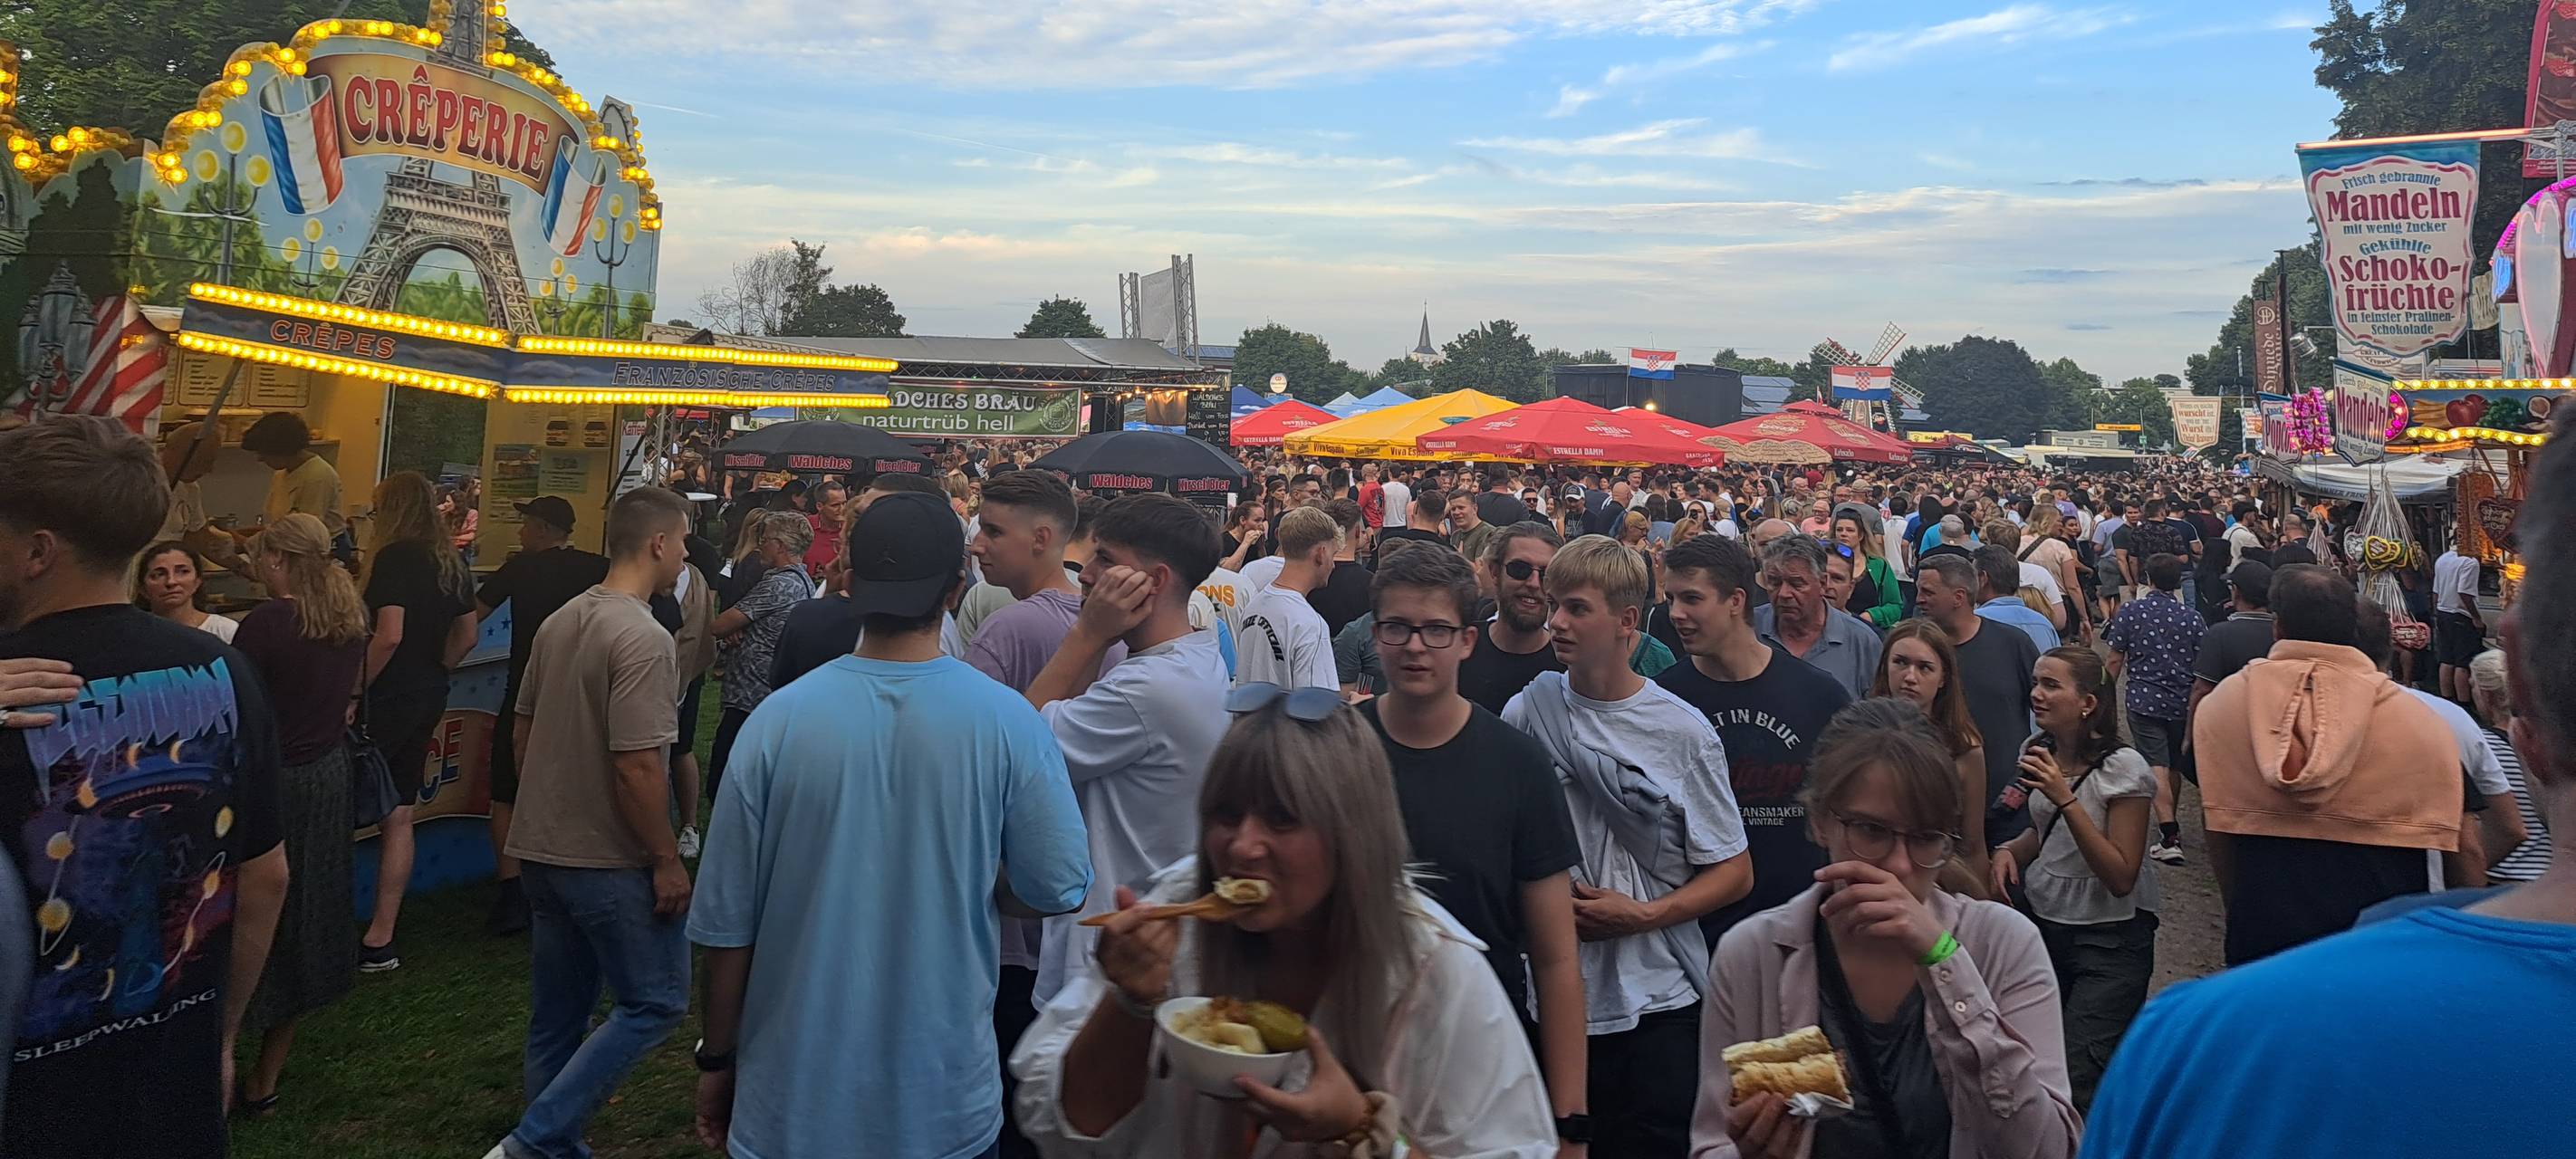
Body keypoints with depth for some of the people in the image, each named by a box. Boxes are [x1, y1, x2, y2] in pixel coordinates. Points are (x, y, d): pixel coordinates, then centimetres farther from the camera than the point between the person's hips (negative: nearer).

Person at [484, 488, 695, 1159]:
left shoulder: (560, 621, 7)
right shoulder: (644, 639, -20)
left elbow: (523, 728, 16)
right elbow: (637, 766, -24)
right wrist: (667, 860, -15)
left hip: (543, 847, 9)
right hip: (610, 859, -9)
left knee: (557, 1018, 16)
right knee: (655, 1002, 4)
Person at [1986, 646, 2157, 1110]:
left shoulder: (2122, 767, -16)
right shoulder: (2039, 751, 5)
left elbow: (2121, 878, -20)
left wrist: (2065, 798, -27)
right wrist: (2009, 850, 1)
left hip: (2109, 937, -6)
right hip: (2045, 923, 6)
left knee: (2077, 1080, -14)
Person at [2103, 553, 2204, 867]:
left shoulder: (2130, 612, -6)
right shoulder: (2192, 618, -3)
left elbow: (2115, 660, -3)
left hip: (2143, 699, -2)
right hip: (2182, 701, 2)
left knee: (2157, 767, -6)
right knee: (2175, 764, 18)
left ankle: (2169, 836, -16)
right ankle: (2169, 825, 33)